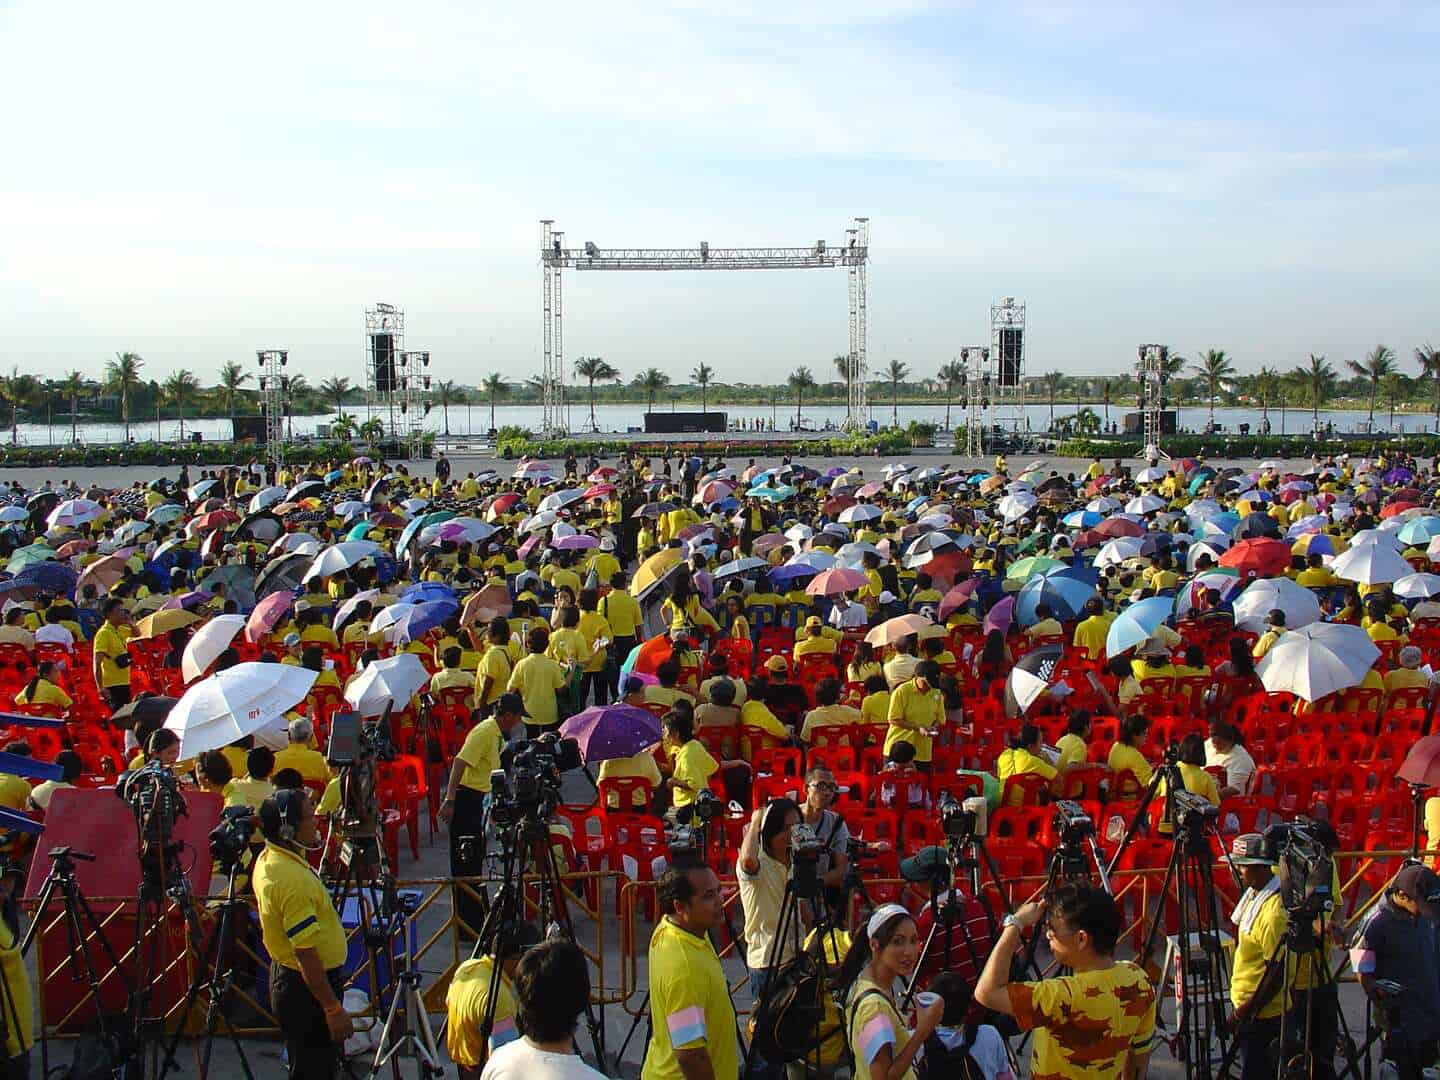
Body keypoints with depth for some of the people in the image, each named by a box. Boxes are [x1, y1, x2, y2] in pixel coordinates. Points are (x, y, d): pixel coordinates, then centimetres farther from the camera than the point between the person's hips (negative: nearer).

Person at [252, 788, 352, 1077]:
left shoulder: (268, 858, 2)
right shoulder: (293, 880, -29)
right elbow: (306, 954, -27)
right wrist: (334, 1009, -23)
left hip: (285, 975, 10)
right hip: (306, 988, -10)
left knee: (310, 1066, 22)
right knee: (315, 1070, 1)